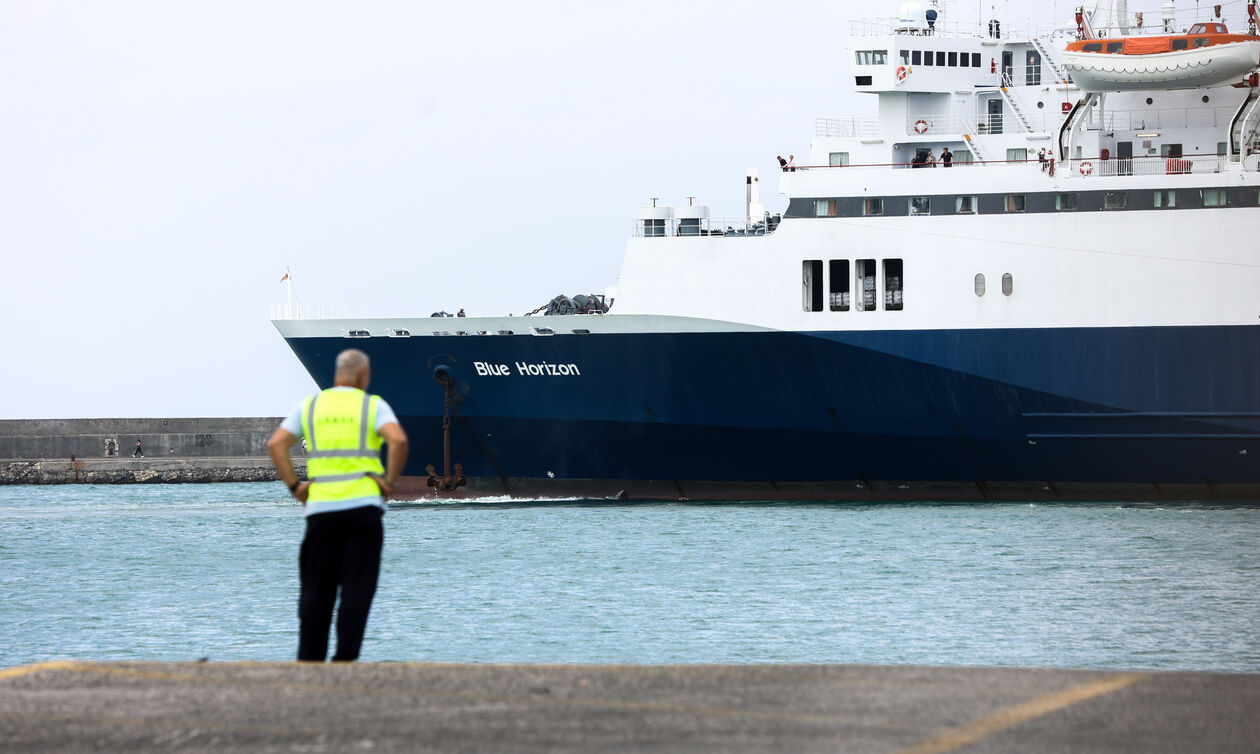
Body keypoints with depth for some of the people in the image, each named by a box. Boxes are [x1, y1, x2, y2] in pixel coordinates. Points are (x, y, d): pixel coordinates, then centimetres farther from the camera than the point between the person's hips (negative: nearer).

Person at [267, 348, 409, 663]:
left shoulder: (310, 406, 11)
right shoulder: (373, 406, 3)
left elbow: (276, 445, 2)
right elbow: (399, 440, -15)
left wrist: (294, 486, 5)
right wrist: (389, 481, -5)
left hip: (320, 507, 3)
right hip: (363, 505, -2)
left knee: (316, 589, 8)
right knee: (357, 587, -1)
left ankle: (309, 659, 6)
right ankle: (345, 658, -7)